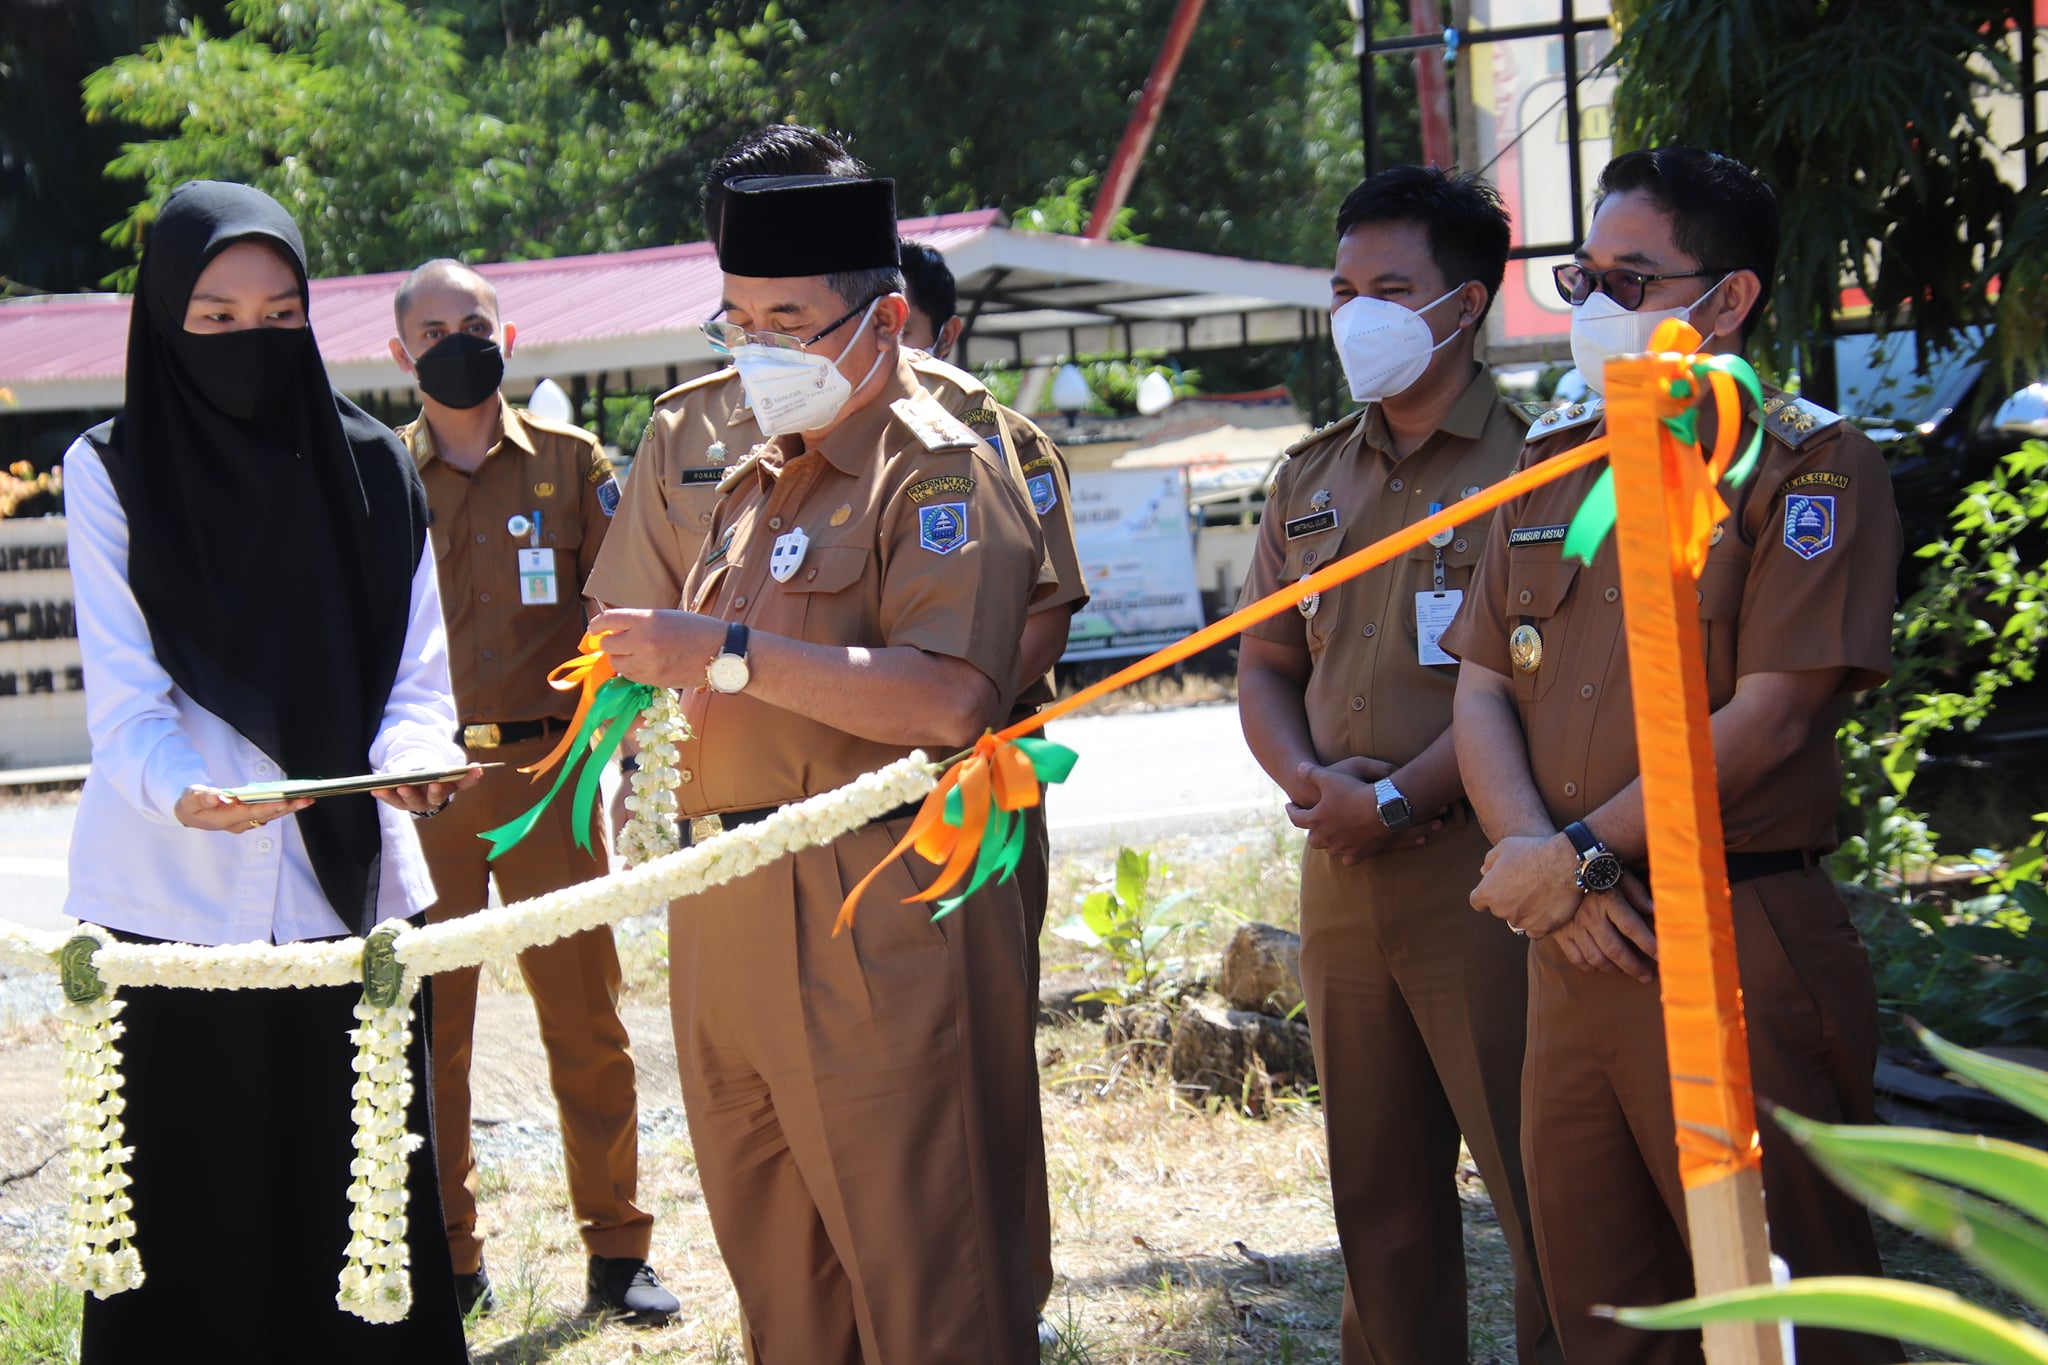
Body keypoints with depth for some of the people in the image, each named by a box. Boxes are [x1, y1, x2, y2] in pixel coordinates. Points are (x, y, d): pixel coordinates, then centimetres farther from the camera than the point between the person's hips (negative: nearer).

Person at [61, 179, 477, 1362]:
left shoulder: (373, 467, 8)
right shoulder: (111, 470, 1)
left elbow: (417, 676, 4)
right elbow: (124, 695, -7)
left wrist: (407, 761, -19)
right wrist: (185, 792, -29)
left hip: (350, 892, 2)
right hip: (174, 900, -2)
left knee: (357, 1207, 1)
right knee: (189, 1219, 0)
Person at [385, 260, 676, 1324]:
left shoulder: (569, 462, 6)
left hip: (546, 769, 0)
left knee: (584, 1017, 2)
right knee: (428, 1026, 4)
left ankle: (616, 1252, 11)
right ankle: (447, 1259, 15)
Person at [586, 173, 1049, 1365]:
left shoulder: (942, 470, -7)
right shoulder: (759, 485, 21)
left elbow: (950, 697, -22)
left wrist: (727, 655, -21)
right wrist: (659, 665, 10)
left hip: (878, 924, -9)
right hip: (732, 927, 9)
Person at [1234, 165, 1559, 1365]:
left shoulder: (1533, 460, -5)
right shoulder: (1313, 479, 16)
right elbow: (1266, 668, 16)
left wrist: (1398, 798, -16)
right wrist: (1313, 783, -3)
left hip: (1483, 864, -6)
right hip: (1342, 876, 7)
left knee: (1538, 1175, -6)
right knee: (1379, 1191, 12)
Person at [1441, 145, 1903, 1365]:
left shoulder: (1809, 465, -4)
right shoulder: (1552, 464, 16)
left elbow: (1768, 718, -13)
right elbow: (1482, 690, 11)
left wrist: (1581, 854, -13)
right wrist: (1535, 858, -7)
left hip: (1737, 944, -6)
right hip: (1575, 944, 6)